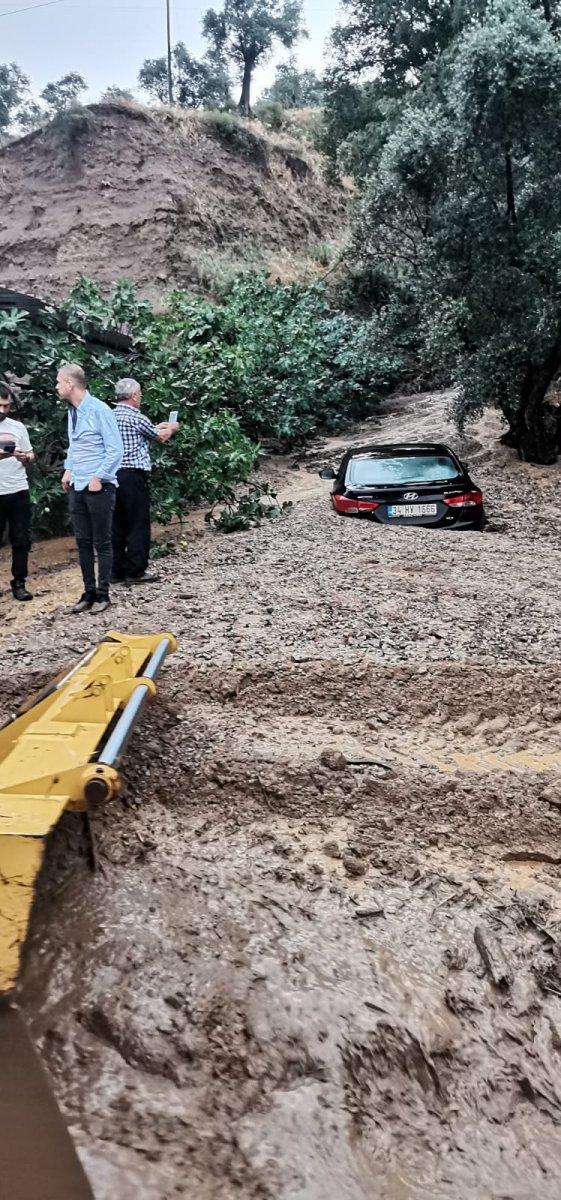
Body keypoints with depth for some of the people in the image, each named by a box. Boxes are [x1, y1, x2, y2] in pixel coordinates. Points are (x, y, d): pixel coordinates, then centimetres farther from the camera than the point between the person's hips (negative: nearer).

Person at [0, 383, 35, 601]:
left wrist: (26, 457, -9)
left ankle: (19, 583, 15)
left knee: (22, 540, 6)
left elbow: (30, 455, 14)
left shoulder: (18, 427, 9)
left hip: (19, 492, 3)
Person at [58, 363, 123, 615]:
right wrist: (68, 469, 8)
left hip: (99, 487, -7)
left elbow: (115, 450, -13)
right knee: (83, 542, 10)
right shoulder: (71, 411, 9)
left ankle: (103, 594, 10)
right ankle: (89, 592, 19)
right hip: (77, 487, 7)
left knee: (101, 543, 2)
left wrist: (98, 478, -15)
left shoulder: (99, 410, -13)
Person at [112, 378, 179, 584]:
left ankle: (117, 571, 15)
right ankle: (135, 572, 2)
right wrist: (171, 428, 26)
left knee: (117, 524, 10)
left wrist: (157, 427, 36)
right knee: (138, 524, -1)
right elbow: (160, 437, 5)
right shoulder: (136, 417, -9)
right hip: (133, 475, -8)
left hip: (113, 474, 8)